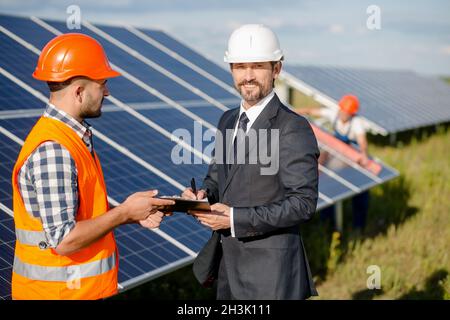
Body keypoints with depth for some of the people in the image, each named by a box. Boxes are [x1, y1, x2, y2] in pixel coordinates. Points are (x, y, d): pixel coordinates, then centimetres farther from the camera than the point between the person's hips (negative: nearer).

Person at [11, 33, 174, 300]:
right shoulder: (52, 150, -21)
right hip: (63, 291, -9)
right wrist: (124, 212, -15)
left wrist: (133, 214, 1)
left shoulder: (75, 137, 9)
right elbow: (64, 240, -24)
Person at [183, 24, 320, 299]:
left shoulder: (294, 129, -15)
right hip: (229, 262, 7)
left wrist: (236, 218, -23)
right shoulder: (229, 121, 9)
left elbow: (303, 203, -19)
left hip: (269, 271, -7)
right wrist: (202, 194, -6)